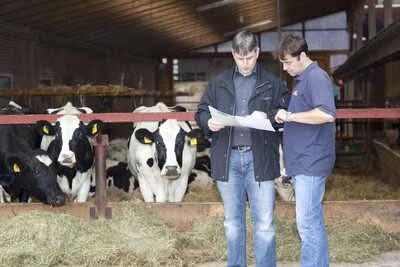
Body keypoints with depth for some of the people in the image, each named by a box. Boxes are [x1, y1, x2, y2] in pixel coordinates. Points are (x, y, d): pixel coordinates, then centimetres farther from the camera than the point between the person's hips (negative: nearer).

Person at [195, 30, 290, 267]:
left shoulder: (273, 84, 5)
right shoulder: (218, 83, 11)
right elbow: (201, 113, 12)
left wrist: (268, 116, -15)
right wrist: (209, 122, -10)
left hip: (260, 159, -2)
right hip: (227, 159, 2)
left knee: (264, 224, -1)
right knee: (233, 222, 12)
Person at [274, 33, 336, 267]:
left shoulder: (317, 77, -13)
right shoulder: (301, 79, 17)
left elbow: (327, 114, -28)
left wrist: (291, 116, -22)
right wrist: (286, 117, 11)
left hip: (311, 163, -10)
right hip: (302, 162, 10)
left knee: (307, 223, -8)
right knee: (314, 222, 14)